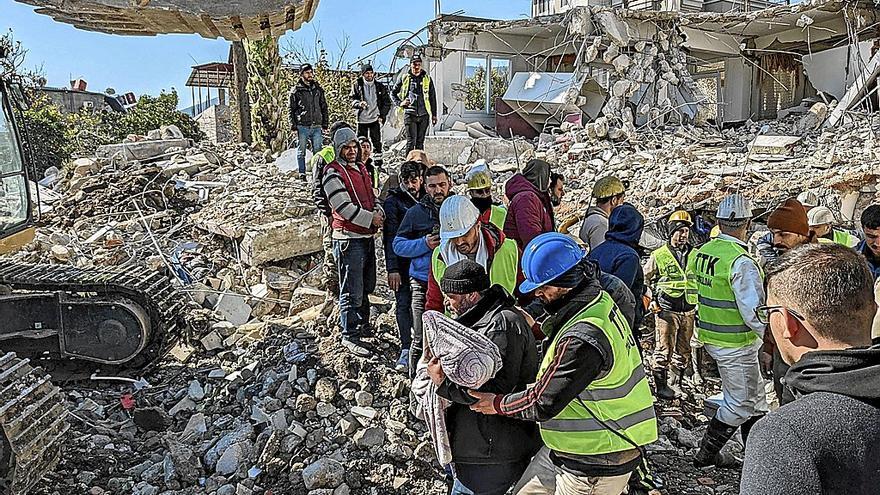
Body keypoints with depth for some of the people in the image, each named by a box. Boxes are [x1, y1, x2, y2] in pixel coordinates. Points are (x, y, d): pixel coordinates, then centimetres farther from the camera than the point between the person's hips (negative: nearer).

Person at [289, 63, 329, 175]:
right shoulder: (296, 90, 2)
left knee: (318, 151, 3)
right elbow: (291, 110, 3)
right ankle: (302, 173, 11)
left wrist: (325, 124, 9)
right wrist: (293, 125, -6)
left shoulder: (318, 89, 13)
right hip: (302, 126, -2)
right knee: (301, 152, 3)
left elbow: (324, 107, 16)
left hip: (316, 126, 3)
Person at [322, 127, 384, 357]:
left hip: (367, 236, 9)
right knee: (352, 291, -5)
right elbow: (344, 207, -19)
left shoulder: (361, 168, 17)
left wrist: (379, 212, 1)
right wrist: (370, 219, -15)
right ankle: (350, 336, 4)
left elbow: (371, 196, 23)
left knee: (367, 286, 20)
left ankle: (363, 325, 35)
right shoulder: (333, 172, -11)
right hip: (348, 239, -9)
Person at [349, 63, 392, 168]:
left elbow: (387, 102, 8)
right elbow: (352, 98, 3)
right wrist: (359, 103, -19)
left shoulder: (380, 86, 4)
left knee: (377, 142, -1)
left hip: (375, 119, 0)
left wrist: (382, 116, -1)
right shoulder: (357, 85, 2)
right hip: (362, 119, 0)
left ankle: (378, 163, 6)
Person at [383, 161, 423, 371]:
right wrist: (392, 269, -17)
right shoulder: (393, 201, -5)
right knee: (404, 303, -3)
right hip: (402, 261, -4)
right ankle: (406, 350, 2)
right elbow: (390, 237, -10)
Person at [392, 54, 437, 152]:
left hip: (424, 115, 2)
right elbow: (393, 93, 16)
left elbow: (433, 98, 12)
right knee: (411, 141, -9)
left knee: (420, 141, 8)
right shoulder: (405, 79, 6)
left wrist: (434, 115, 9)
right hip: (410, 114, -2)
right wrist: (399, 103, -1)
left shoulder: (427, 79, 9)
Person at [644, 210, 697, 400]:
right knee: (664, 350, -1)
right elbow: (644, 279, 9)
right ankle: (661, 386, 9)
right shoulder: (658, 256, -2)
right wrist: (651, 299, 0)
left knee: (683, 351, 12)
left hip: (689, 311, 4)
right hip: (666, 311, -4)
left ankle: (674, 384, 24)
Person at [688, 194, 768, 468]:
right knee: (739, 403, 9)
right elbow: (754, 311, -24)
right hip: (736, 344, -8)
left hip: (711, 337, 8)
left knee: (754, 395, 23)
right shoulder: (742, 262, -23)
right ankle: (706, 455, 18)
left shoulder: (702, 252, 1)